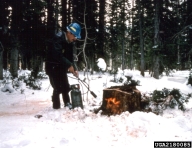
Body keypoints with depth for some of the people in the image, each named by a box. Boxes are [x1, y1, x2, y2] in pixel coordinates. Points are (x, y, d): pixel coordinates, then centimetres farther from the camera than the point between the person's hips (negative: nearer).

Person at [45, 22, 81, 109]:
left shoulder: (69, 42, 3)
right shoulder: (58, 39, -22)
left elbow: (70, 57, 5)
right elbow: (57, 55, -34)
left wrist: (73, 69, -8)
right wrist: (69, 65, -34)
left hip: (61, 67, 8)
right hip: (53, 66, -8)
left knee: (65, 87, 11)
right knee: (58, 88, -8)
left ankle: (67, 104, 24)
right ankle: (56, 107, 4)